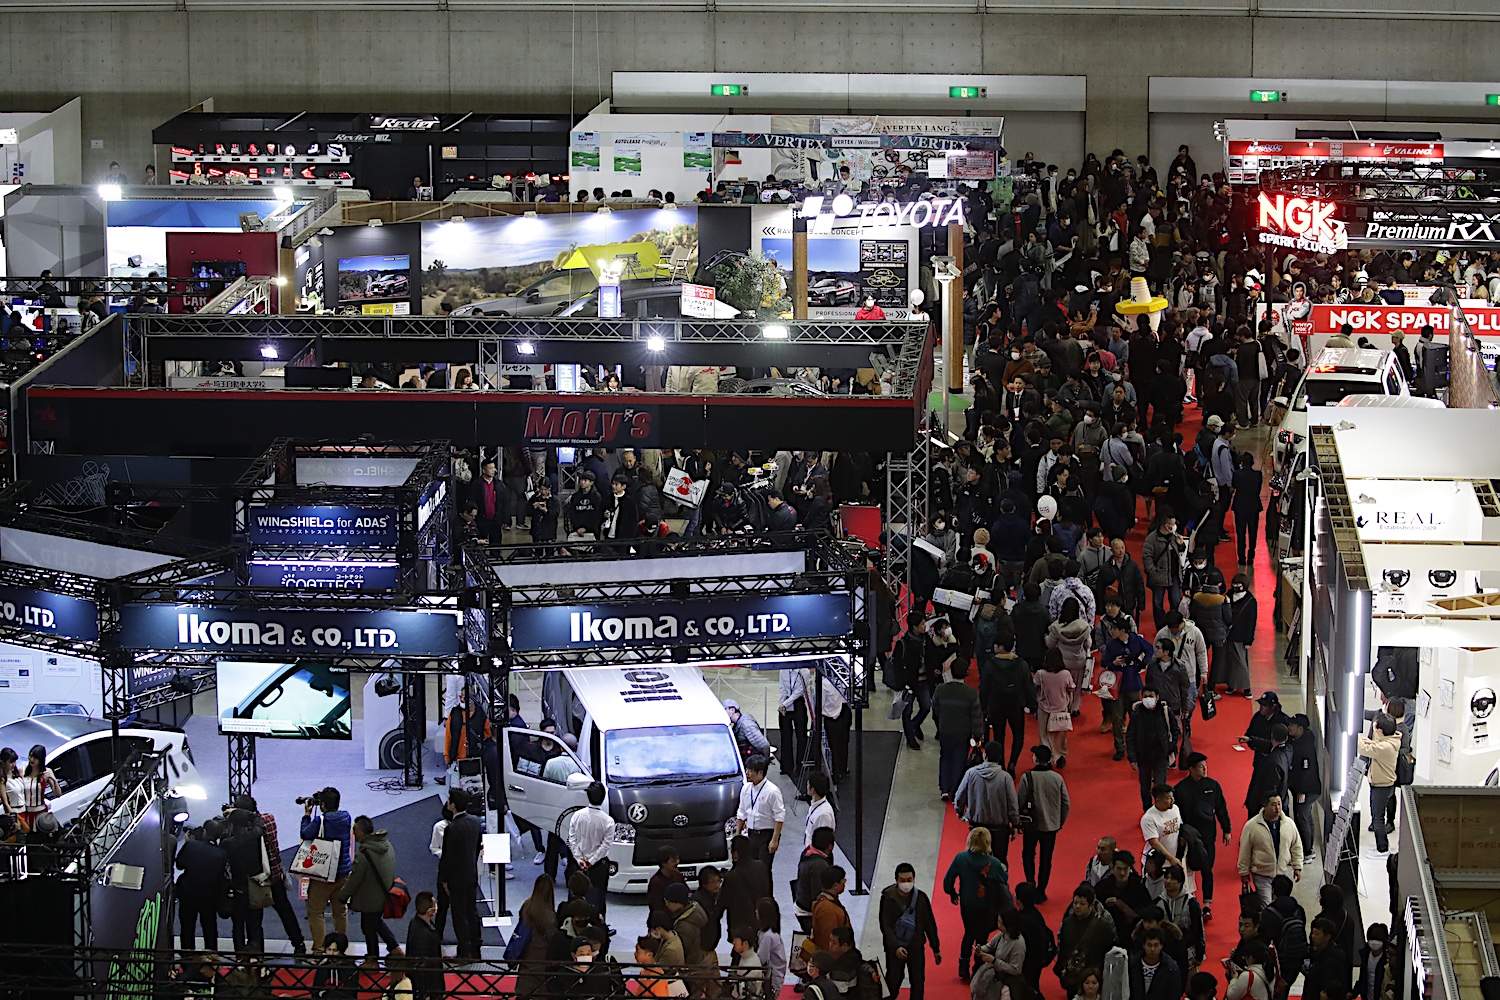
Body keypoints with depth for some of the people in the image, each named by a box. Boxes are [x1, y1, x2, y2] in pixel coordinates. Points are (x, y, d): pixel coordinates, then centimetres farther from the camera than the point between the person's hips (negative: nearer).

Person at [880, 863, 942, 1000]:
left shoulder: (921, 897, -6)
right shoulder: (887, 898, -13)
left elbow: (930, 924, 3)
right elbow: (885, 926, -15)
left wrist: (936, 949, 7)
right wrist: (896, 947, -27)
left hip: (916, 947, 2)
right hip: (894, 948, -2)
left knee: (918, 984, 7)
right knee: (892, 982, 9)